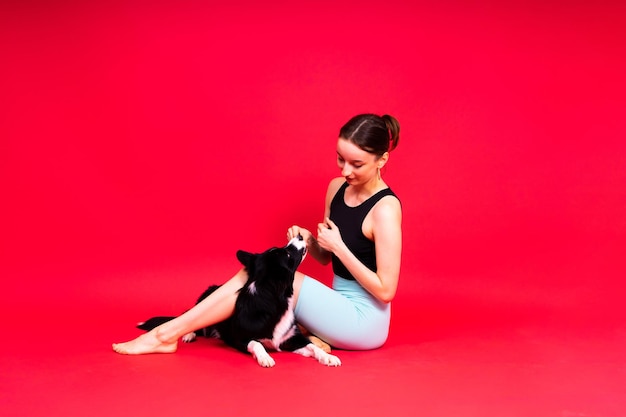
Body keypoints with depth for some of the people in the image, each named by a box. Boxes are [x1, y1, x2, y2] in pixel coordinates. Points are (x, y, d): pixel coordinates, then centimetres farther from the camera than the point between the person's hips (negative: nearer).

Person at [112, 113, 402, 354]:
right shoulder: (337, 188, 4)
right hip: (342, 309, 8)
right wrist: (308, 241, -9)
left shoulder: (385, 208, -20)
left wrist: (339, 246, -21)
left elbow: (386, 290, -20)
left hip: (364, 321, -8)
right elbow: (324, 258, 13)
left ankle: (168, 332, -16)